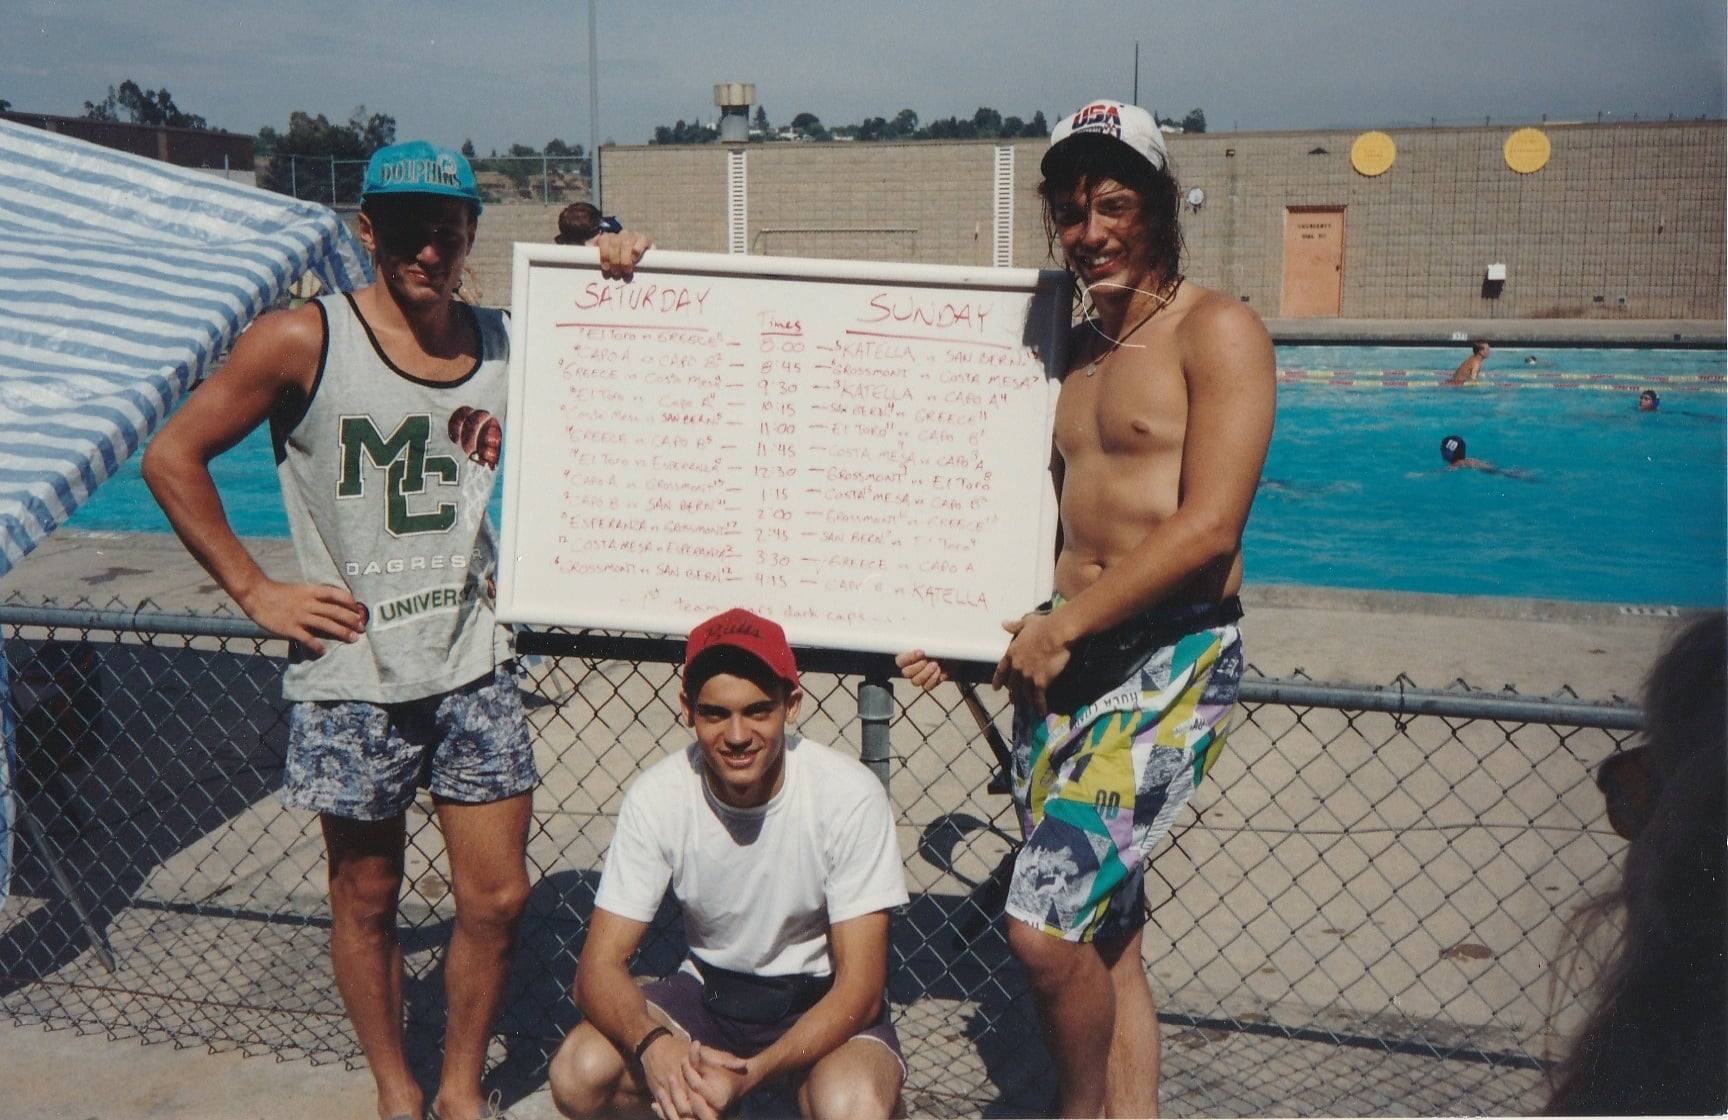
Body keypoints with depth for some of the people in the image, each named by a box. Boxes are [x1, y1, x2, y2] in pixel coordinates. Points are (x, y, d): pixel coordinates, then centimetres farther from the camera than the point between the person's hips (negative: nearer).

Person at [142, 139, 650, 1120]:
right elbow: (172, 457, -3)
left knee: (498, 897, 5)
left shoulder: (506, 344, 4)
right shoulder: (304, 341, -7)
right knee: (368, 900, 11)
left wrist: (620, 290, -2)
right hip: (352, 677, -3)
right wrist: (257, 591, -7)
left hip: (475, 666, 3)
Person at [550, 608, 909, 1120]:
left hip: (822, 1001, -3)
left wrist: (750, 1072, -35)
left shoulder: (850, 795, -23)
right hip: (710, 988, 3)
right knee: (578, 1074, -22)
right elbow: (599, 966, -15)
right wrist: (654, 1044, -37)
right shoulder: (656, 796, -15)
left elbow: (860, 987, -20)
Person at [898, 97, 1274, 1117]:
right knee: (1106, 940, 11)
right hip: (1066, 662, 7)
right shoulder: (1076, 350, 17)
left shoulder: (1216, 330, -6)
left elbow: (1211, 526, -16)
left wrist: (1061, 626, -14)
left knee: (1045, 924, -14)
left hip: (1171, 661, -7)